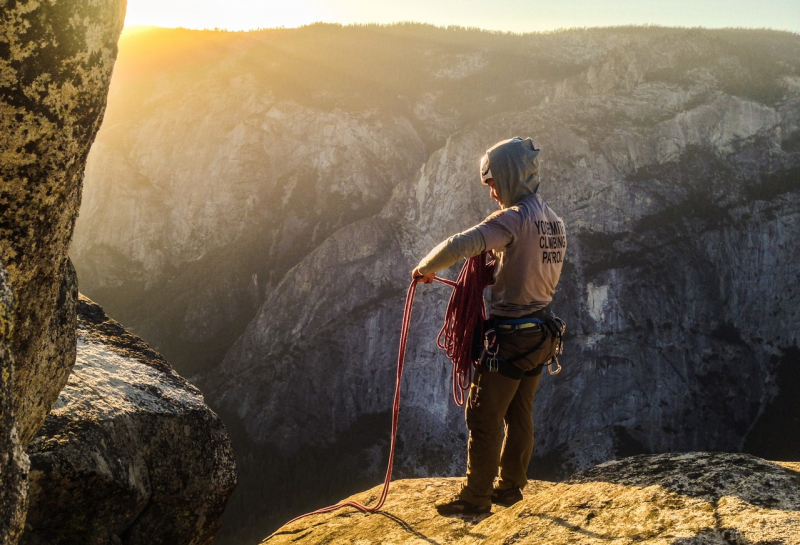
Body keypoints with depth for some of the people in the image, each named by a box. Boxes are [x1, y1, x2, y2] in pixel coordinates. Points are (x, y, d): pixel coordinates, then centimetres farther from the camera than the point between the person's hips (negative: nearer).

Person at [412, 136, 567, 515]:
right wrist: (497, 267, 14)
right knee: (520, 415, 17)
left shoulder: (514, 218, -19)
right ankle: (510, 487, 27)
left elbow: (459, 245, -30)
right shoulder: (555, 222, 9)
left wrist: (425, 268, -13)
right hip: (540, 334, 8)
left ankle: (475, 497, 9)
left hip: (509, 336, -8)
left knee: (484, 417, 1)